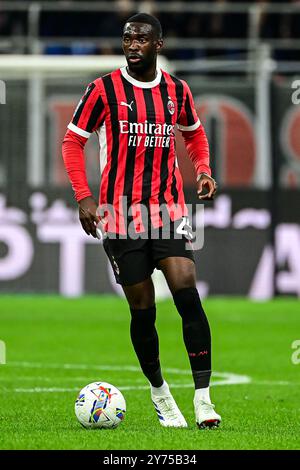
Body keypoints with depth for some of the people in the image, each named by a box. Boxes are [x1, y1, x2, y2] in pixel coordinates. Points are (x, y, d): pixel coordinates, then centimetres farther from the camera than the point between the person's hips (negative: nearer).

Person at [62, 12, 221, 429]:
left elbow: (194, 133, 26)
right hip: (120, 214, -1)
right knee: (142, 309, 3)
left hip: (169, 209, 1)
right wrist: (84, 196, -9)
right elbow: (73, 142, 2)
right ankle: (158, 391, 24)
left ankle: (203, 396, -15)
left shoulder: (176, 91, 7)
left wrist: (203, 171, 7)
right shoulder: (104, 89, -2)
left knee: (187, 293, -16)